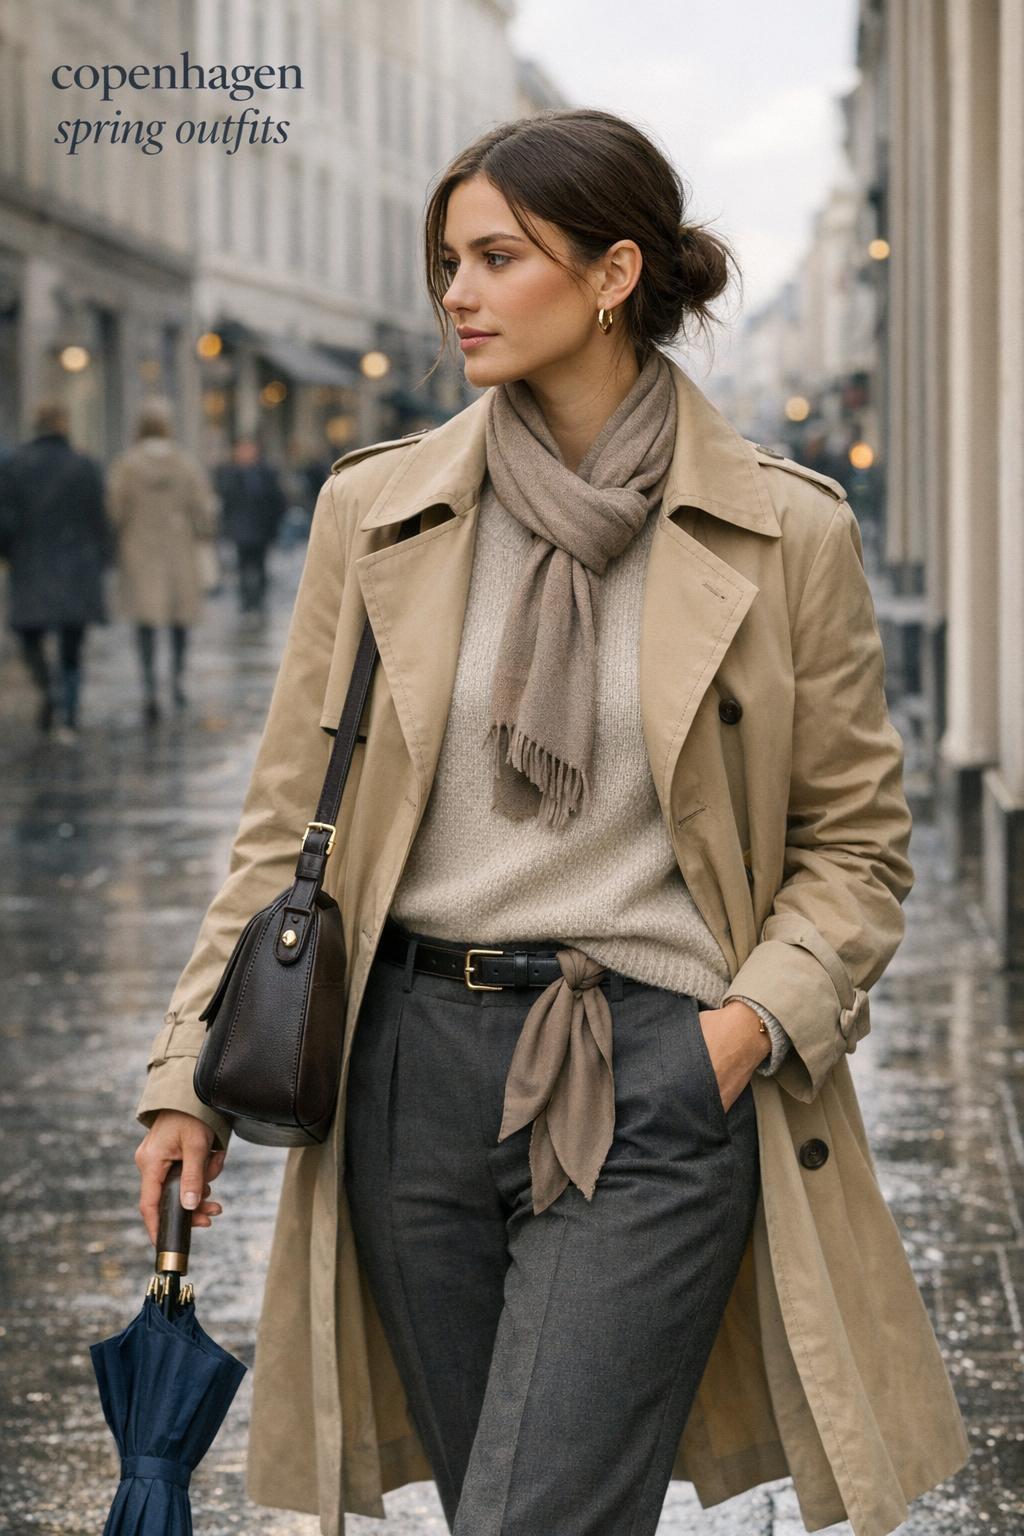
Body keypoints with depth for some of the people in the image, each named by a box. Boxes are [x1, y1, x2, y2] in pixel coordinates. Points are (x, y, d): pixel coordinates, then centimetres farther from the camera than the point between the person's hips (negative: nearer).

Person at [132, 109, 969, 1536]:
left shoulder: (785, 532, -2)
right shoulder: (378, 508, 4)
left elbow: (855, 840, 6)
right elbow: (289, 818, 10)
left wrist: (757, 1018, -11)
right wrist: (194, 1073, 6)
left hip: (655, 1089, -3)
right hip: (415, 1064, 4)